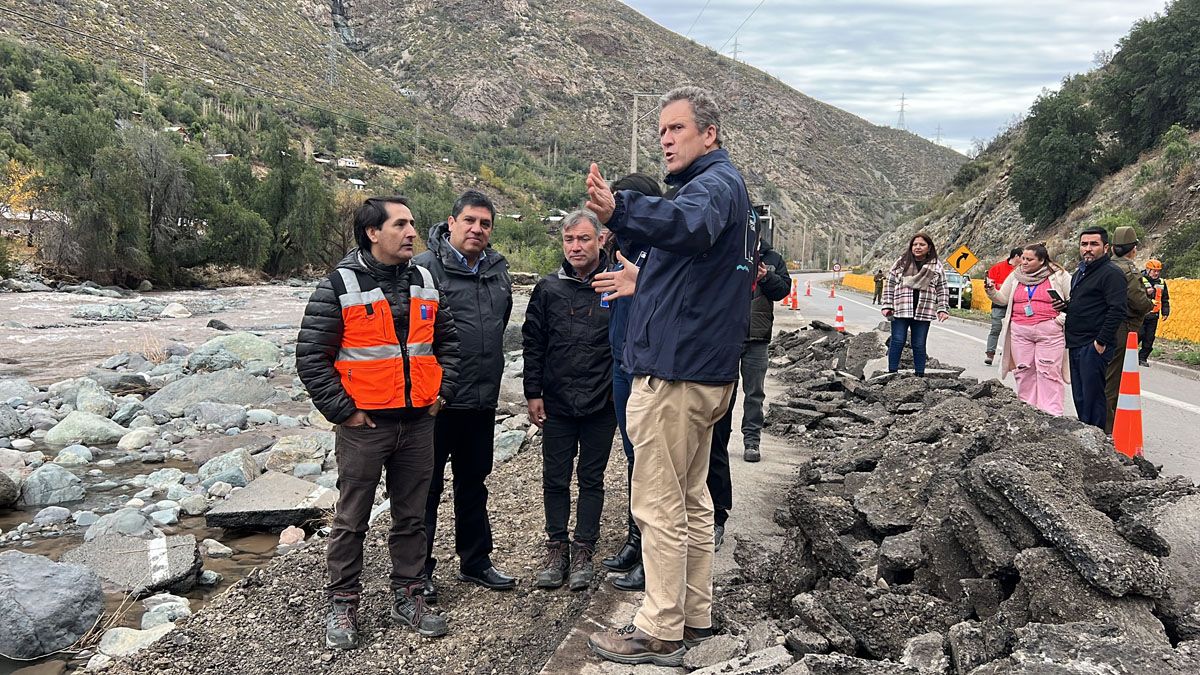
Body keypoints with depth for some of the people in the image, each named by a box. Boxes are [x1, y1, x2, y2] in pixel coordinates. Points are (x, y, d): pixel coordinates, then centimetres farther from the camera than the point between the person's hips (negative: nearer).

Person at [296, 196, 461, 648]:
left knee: (411, 516, 13)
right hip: (364, 425, -5)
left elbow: (447, 341, 17)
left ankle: (408, 598, 26)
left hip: (418, 422, 5)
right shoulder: (339, 286, -9)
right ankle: (342, 604, 21)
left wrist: (443, 391, 6)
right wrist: (343, 411, -12)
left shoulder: (425, 283, 8)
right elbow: (311, 357, -10)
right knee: (351, 520, 7)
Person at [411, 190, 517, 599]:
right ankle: (418, 570, 17)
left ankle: (475, 562, 31)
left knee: (474, 482, 18)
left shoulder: (498, 269, 10)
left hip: (482, 399, 7)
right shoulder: (426, 267, -11)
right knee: (426, 486, 4)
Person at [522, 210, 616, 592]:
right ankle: (557, 547, 22)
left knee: (591, 478, 9)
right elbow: (533, 343, 6)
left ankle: (584, 550, 21)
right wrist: (533, 393, 3)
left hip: (602, 404, -2)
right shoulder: (549, 288, 3)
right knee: (555, 478, 9)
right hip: (556, 403, 2)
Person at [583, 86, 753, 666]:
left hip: (672, 375, -11)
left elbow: (690, 225, -41)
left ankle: (660, 633, 7)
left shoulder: (714, 183, -14)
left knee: (660, 507, -3)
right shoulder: (725, 185, 19)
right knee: (692, 499, 17)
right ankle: (695, 615, 28)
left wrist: (619, 210, -57)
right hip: (706, 372, 11)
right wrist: (640, 279, 30)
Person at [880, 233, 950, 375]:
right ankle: (892, 372, 6)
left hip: (923, 312, 1)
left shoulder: (936, 265, 8)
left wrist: (943, 309, -1)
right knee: (897, 341, 0)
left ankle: (920, 375, 13)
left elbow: (942, 289, 9)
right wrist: (887, 306, 1)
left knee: (919, 345, 6)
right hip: (901, 310, 0)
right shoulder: (902, 262, 6)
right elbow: (889, 284, 7)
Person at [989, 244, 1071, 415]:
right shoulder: (1015, 276, 12)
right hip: (1020, 332, 4)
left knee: (1048, 374, -7)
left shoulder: (1058, 275, 1)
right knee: (1023, 374, 4)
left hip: (1049, 332, -4)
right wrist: (991, 291, -6)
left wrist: (1062, 318, -8)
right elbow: (1002, 299, 13)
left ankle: (1051, 415, -6)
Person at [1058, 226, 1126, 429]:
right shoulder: (1080, 272, 19)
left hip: (1094, 346, -9)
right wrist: (1065, 306, 10)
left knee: (1093, 398, -5)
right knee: (1080, 398, 14)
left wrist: (1101, 342, -21)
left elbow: (1117, 311, -19)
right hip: (1076, 344, 9)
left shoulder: (1111, 273, -11)